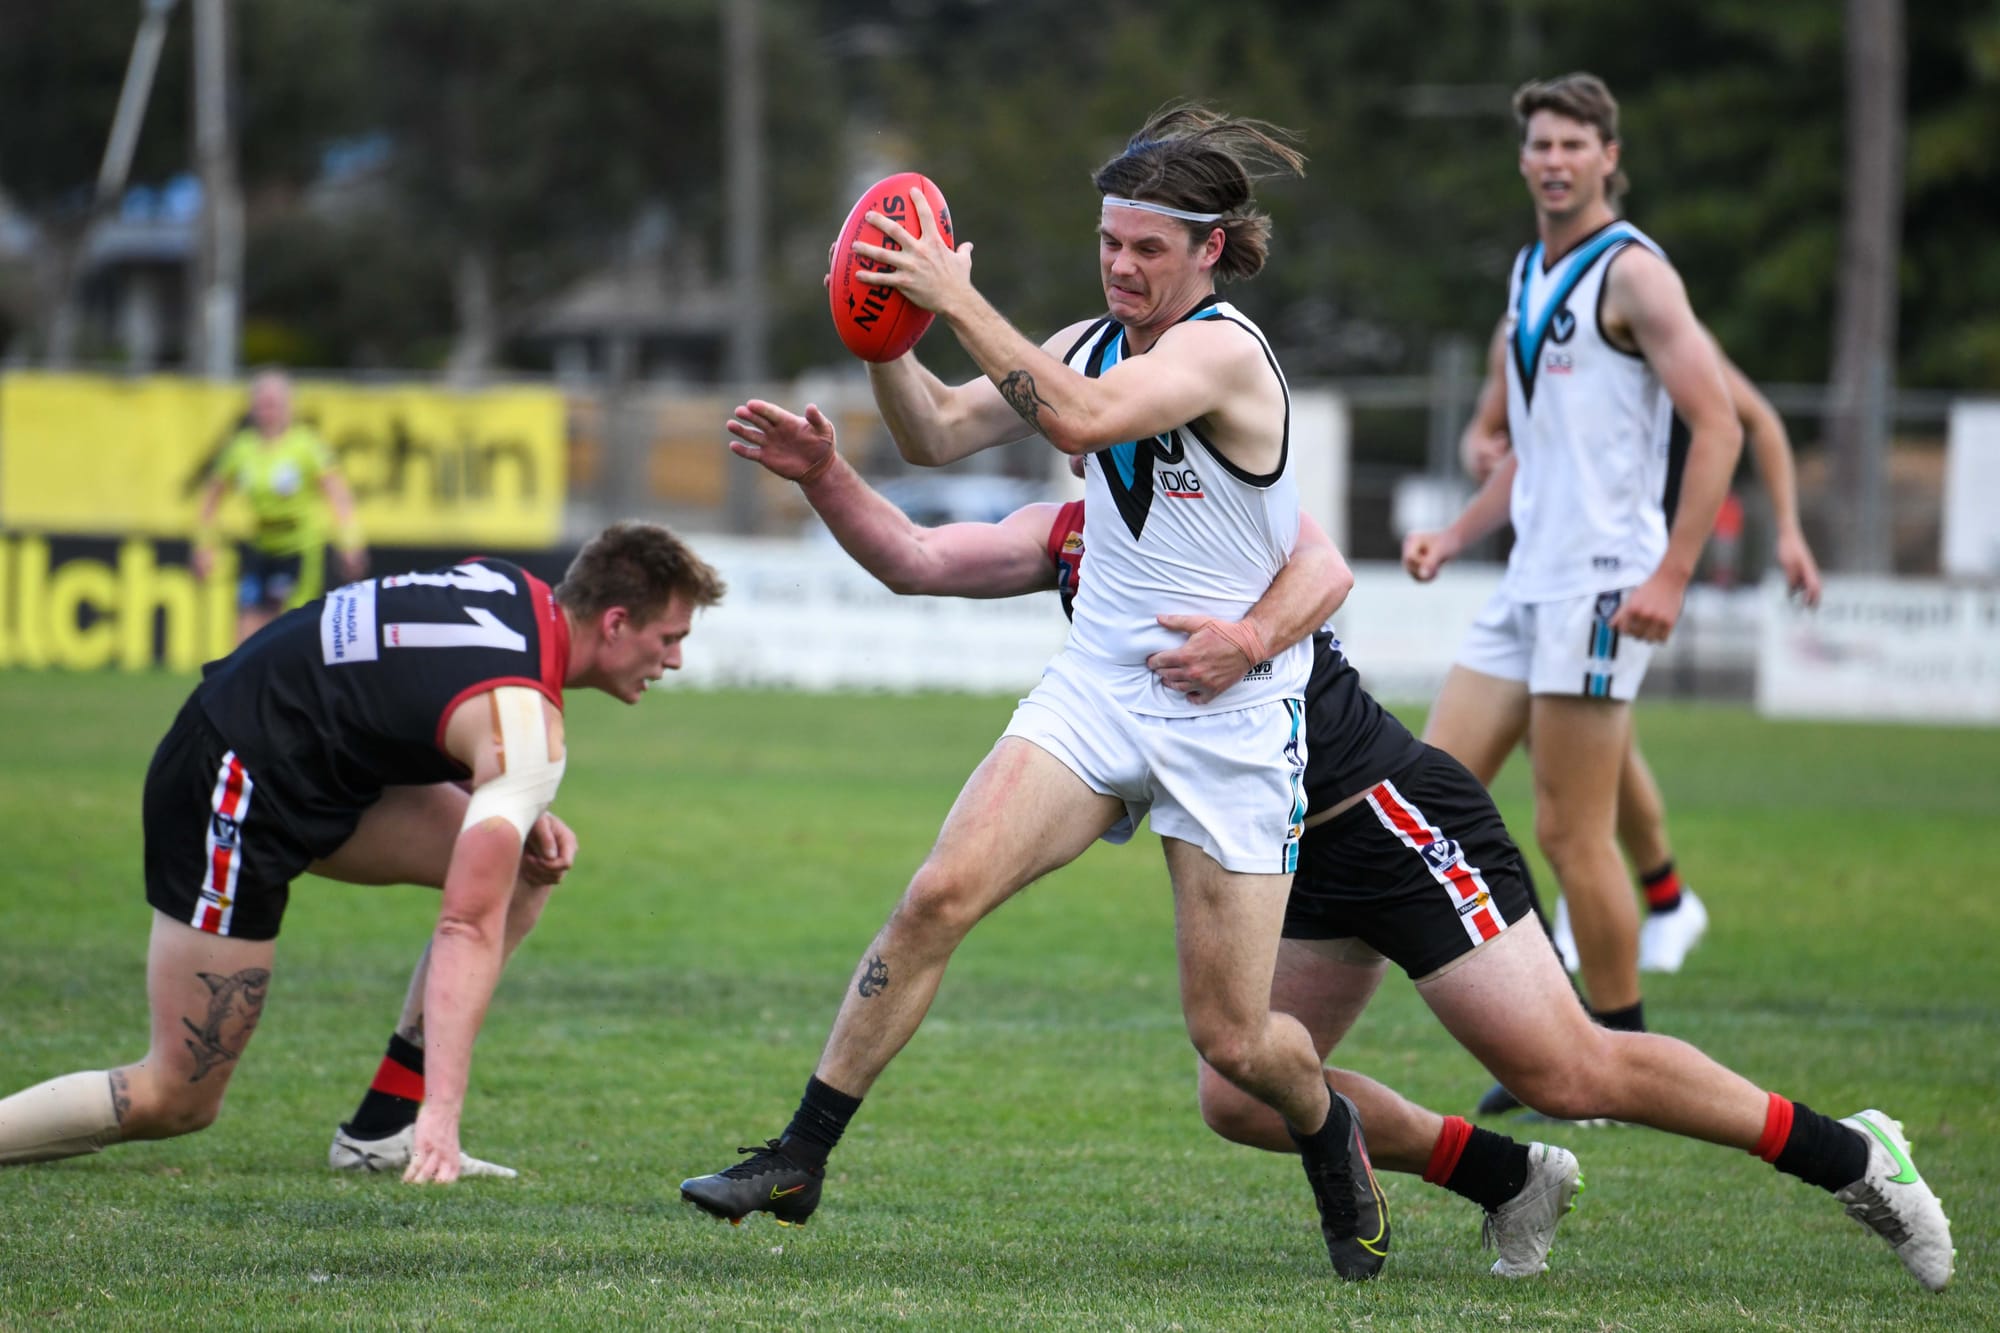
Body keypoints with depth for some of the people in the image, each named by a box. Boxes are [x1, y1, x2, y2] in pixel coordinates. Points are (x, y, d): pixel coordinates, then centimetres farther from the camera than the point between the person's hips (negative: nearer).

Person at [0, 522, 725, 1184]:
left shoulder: (514, 588, 2)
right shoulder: (528, 727, -23)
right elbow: (470, 928, -30)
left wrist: (521, 816, 5)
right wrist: (443, 1114, -35)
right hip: (233, 795, -10)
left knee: (529, 865, 3)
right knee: (176, 1101, -8)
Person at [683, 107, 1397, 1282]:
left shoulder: (1225, 351, -17)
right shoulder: (1095, 341, 6)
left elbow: (1081, 419, -34)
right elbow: (939, 435, 6)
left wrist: (959, 301, -33)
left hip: (1228, 714, -6)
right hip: (1097, 687, 6)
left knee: (1231, 1038, -1)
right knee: (939, 896, -16)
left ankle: (1334, 1143, 33)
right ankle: (798, 1161, -12)